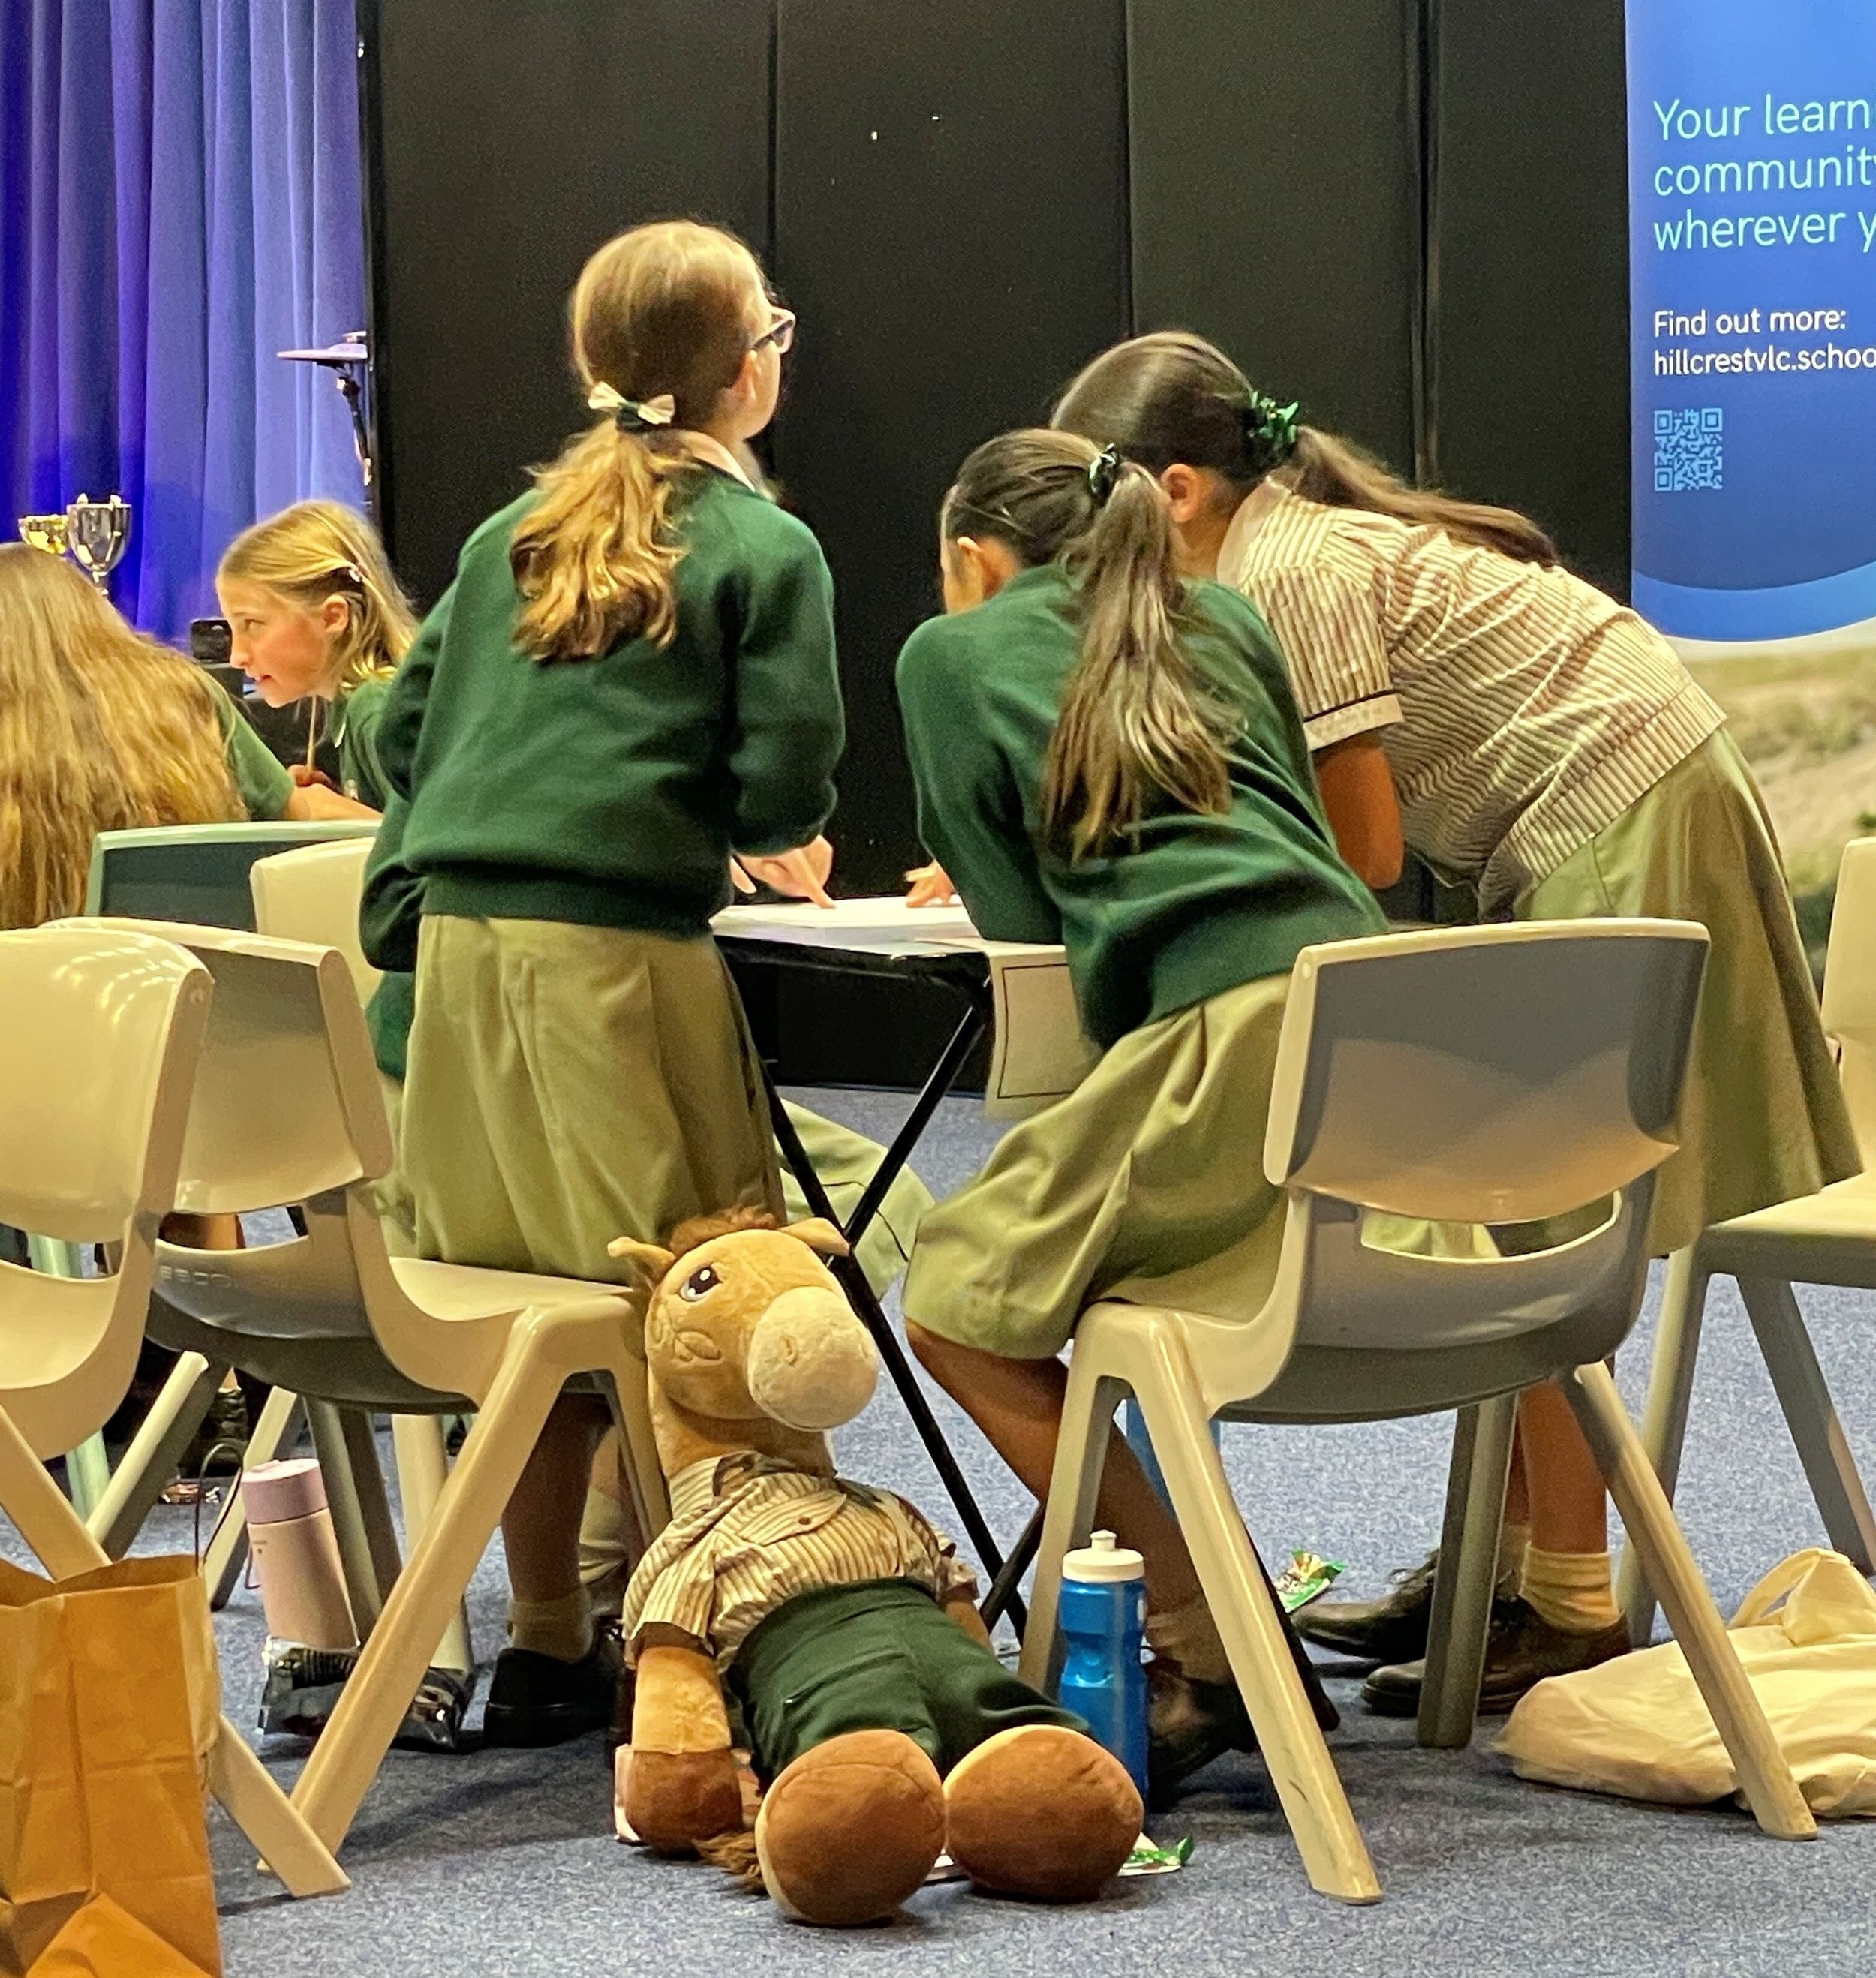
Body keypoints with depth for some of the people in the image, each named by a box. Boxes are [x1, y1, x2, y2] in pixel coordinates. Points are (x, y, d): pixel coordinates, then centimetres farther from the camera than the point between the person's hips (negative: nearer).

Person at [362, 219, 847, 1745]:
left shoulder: (512, 532, 18)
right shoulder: (764, 548, 1)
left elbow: (403, 730, 19)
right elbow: (787, 783, -6)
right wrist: (774, 843, 15)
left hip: (457, 937, 7)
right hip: (619, 952, -6)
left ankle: (546, 1645, 19)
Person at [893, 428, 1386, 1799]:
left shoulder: (954, 654, 16)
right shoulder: (1225, 620, 31)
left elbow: (1015, 911, 13)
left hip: (1238, 1027, -7)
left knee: (962, 1306, 5)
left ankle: (1211, 1661, -3)